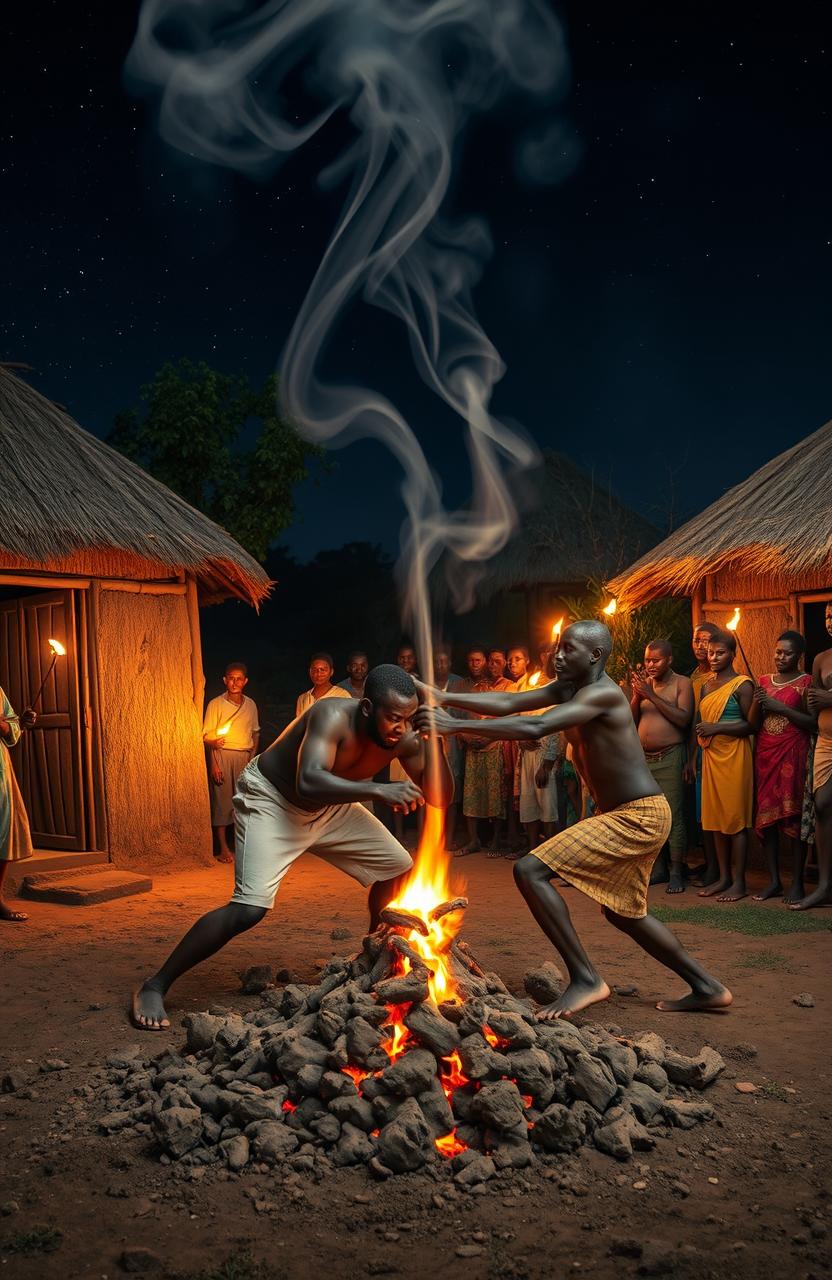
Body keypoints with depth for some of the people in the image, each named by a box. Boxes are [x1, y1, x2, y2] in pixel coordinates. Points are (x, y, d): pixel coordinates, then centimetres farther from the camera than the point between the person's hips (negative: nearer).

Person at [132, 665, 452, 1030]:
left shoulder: (403, 738, -16)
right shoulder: (334, 717, -35)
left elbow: (438, 799, -16)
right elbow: (308, 784, -50)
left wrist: (433, 739, -29)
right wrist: (378, 790, -54)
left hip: (330, 806, 7)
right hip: (271, 800, -7)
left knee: (399, 869, 7)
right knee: (249, 909, -23)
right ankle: (154, 988, -9)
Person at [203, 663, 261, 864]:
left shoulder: (250, 705, 9)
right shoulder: (216, 704, -3)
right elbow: (207, 736, -5)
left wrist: (253, 759, 6)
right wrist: (213, 763, -13)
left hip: (245, 757, 4)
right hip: (222, 756, -4)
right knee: (222, 801, -4)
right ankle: (223, 849, 1)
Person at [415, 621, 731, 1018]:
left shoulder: (602, 693, -20)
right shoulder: (568, 689, 8)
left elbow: (535, 727, -32)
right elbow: (509, 703, 1)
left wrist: (455, 726, -33)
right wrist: (444, 698, -10)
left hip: (638, 817, -11)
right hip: (622, 815, 11)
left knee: (530, 870, -17)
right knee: (624, 912, 24)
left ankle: (586, 979, -10)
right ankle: (707, 988, 34)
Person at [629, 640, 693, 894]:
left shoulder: (682, 683, -1)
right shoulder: (644, 682, 13)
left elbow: (684, 719, -15)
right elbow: (631, 721, 11)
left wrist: (652, 695, -16)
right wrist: (636, 695, -6)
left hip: (670, 758, -5)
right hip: (643, 758, 5)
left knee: (673, 816, -6)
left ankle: (676, 872, 0)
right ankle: (658, 868, 17)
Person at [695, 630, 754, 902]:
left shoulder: (742, 685, -6)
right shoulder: (706, 686, 16)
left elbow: (751, 725, -11)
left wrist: (716, 728, -17)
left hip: (734, 756, -7)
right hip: (710, 756, 7)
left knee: (735, 819, -4)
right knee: (715, 819, 8)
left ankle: (739, 882, 2)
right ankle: (723, 877, 16)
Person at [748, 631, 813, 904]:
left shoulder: (806, 682, 0)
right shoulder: (763, 681, 15)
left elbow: (813, 722, -9)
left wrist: (780, 707, -13)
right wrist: (757, 703, -4)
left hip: (793, 755, -5)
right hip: (764, 755, 5)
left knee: (793, 817, -6)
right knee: (765, 816, 3)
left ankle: (797, 883, 0)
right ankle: (773, 880, 10)